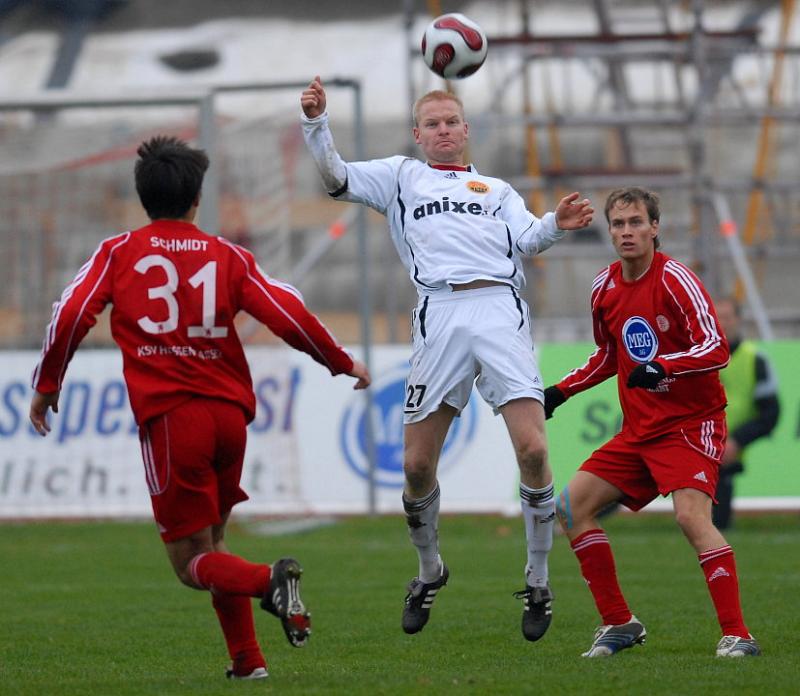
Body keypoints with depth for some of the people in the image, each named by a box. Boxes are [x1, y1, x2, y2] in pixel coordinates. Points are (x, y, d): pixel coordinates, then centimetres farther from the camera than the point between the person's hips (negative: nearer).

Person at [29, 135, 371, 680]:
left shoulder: (119, 253, 6)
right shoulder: (227, 256, 9)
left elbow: (71, 315, -3)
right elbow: (288, 313, 3)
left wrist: (47, 384, 10)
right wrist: (342, 363, 17)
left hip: (169, 417, -3)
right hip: (229, 411, 3)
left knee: (192, 562, 2)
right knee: (212, 540, 21)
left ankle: (269, 581, -28)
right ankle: (247, 660, 11)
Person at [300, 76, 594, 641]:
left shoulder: (497, 190, 26)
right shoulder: (401, 177, 26)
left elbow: (525, 239, 9)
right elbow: (336, 178, 15)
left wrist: (556, 226, -12)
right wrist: (316, 123, -1)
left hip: (501, 312, 0)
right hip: (439, 315, 0)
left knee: (532, 450, -14)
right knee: (418, 464, -3)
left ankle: (538, 583, 1)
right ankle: (431, 572, 23)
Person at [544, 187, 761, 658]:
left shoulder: (674, 279, -14)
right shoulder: (605, 288, 7)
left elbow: (716, 349, -22)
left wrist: (662, 366, -36)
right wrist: (560, 392, 16)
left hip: (691, 422, -8)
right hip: (639, 429, 8)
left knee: (691, 515, -27)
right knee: (573, 506, 0)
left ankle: (737, 635, -24)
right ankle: (620, 624, 8)